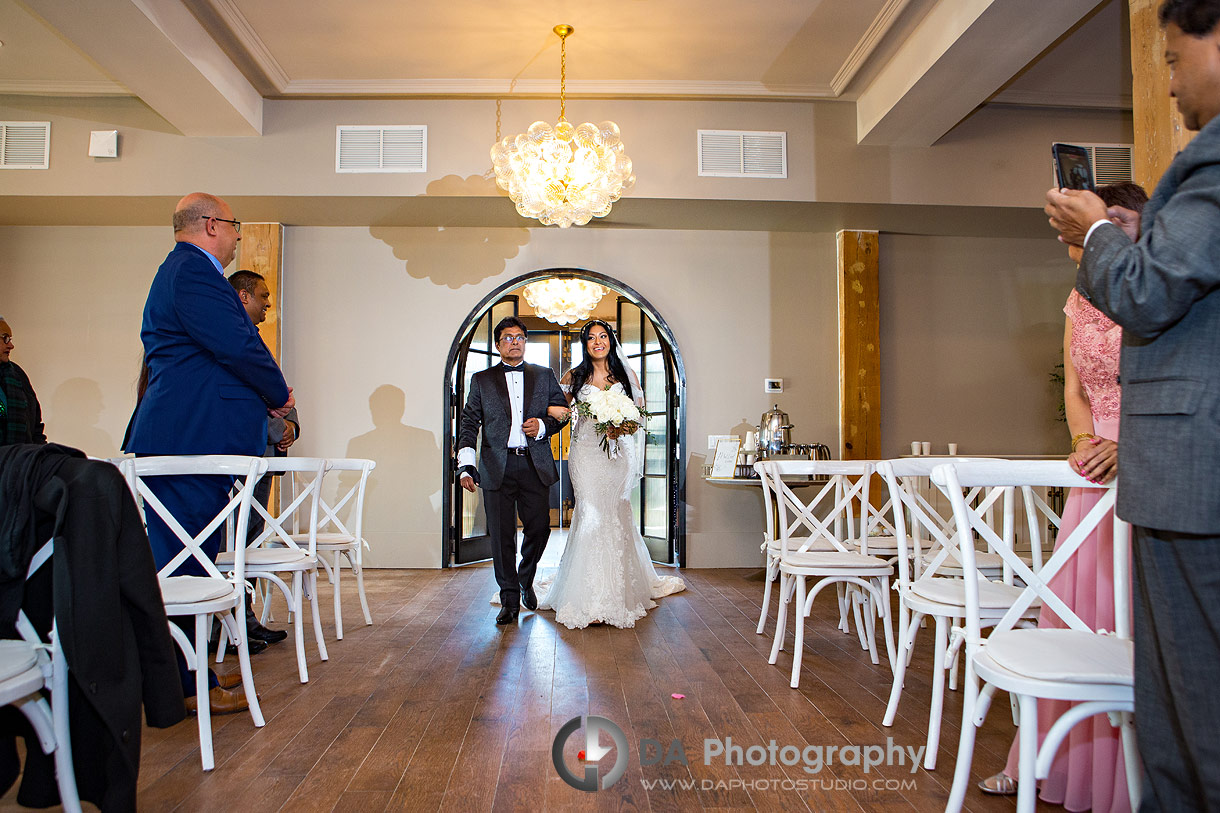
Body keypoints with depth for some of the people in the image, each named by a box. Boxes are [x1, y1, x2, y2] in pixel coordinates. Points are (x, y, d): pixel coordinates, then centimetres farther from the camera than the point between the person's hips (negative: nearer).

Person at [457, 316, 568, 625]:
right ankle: (510, 599, 12)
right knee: (502, 535, 0)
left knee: (540, 529, 2)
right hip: (497, 468, -1)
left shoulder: (544, 375, 13)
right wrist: (466, 466, -5)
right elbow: (469, 424, 5)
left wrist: (543, 425, -6)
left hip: (535, 465, 1)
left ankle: (526, 579, 31)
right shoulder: (481, 380, 10)